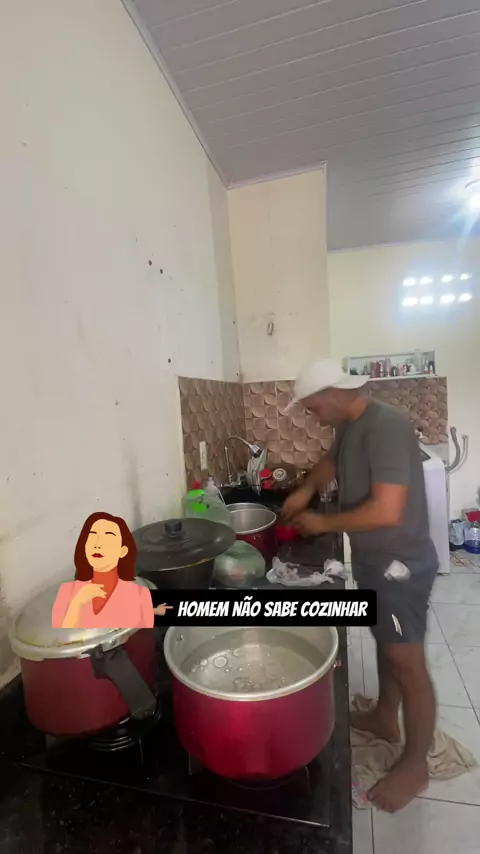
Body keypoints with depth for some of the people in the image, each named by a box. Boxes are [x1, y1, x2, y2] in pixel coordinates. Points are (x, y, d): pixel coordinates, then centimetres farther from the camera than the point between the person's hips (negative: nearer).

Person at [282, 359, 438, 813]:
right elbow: (333, 460, 22)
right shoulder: (350, 427, 2)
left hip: (400, 564, -9)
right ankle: (385, 718, 48)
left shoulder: (386, 427, -28)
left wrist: (323, 523, -20)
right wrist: (307, 489, 4)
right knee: (385, 643, 25)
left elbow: (386, 511, -33)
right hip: (374, 560, 9)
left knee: (408, 663, 9)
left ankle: (415, 764, 31)